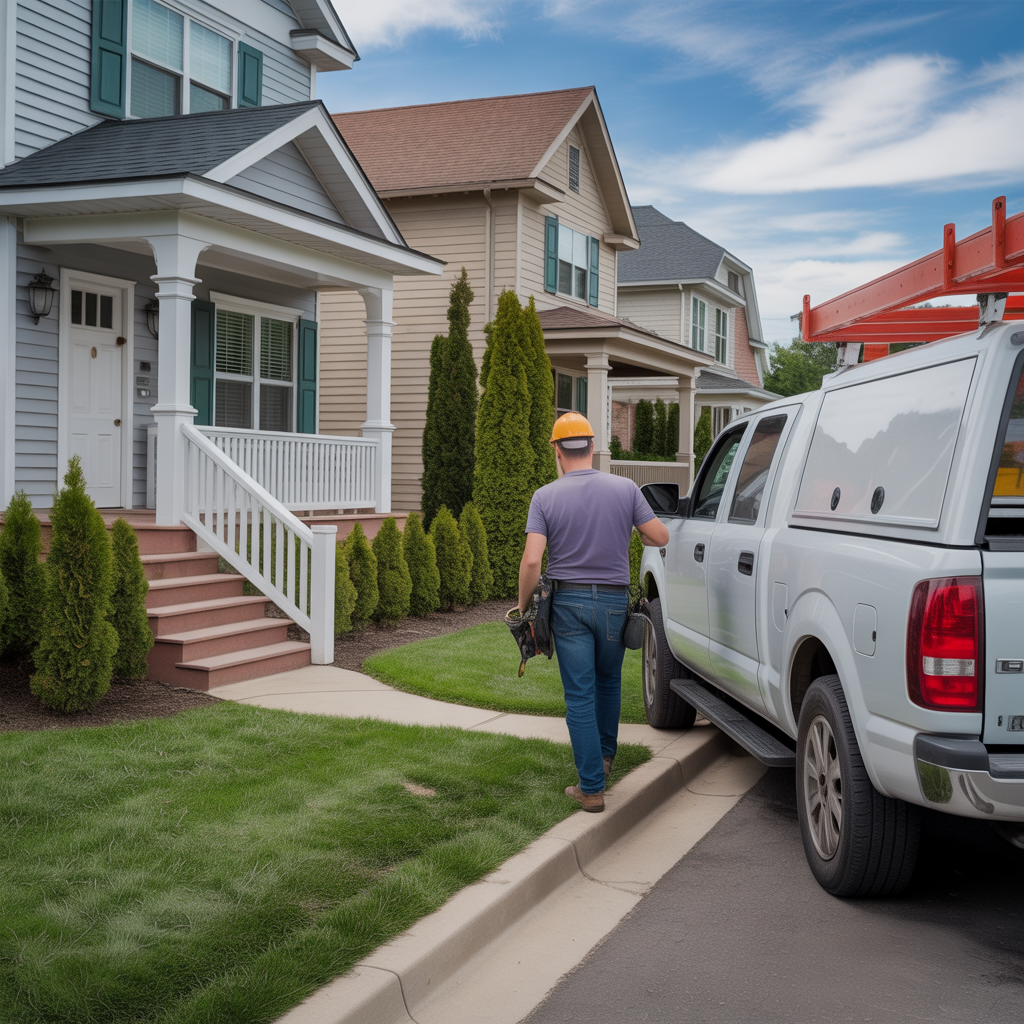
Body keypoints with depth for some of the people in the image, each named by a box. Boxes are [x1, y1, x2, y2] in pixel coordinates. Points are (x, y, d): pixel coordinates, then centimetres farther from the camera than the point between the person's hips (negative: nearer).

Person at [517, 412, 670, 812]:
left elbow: (531, 560, -15)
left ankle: (592, 787, 3)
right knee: (608, 682, 25)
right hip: (614, 600, 2)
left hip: (568, 602, -2)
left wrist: (524, 608, -2)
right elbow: (660, 537, 0)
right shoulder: (625, 489, -4)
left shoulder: (545, 497, -8)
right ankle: (604, 756, 40)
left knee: (580, 696, 2)